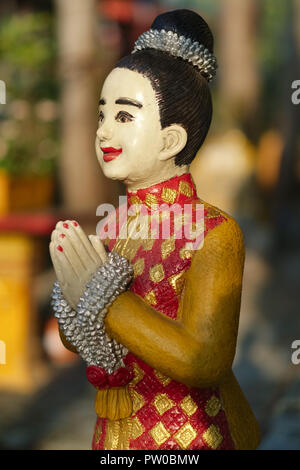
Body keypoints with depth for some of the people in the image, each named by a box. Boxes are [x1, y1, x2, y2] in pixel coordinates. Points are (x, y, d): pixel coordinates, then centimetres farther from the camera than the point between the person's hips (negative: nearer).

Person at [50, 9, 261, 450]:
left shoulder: (215, 234, -18)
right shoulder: (112, 226, 0)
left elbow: (203, 361, -28)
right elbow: (73, 338, 7)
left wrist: (99, 296, -23)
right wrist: (72, 292, -14)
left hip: (188, 437, -6)